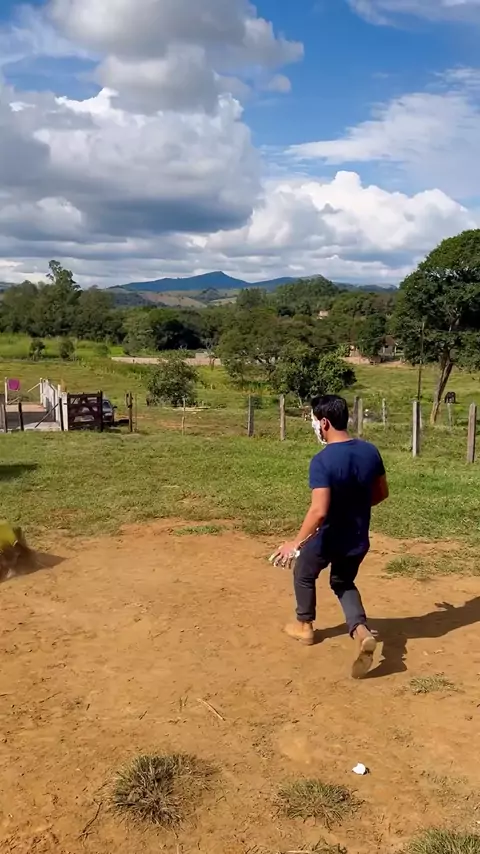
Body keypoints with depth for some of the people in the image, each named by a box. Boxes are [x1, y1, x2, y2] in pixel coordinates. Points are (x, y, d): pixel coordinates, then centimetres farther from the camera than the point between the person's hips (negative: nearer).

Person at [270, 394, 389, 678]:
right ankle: (362, 631, 5)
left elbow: (319, 511, -33)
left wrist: (296, 543, -26)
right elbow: (382, 493, 6)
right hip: (358, 540, 5)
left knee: (304, 575, 26)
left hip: (327, 540, -5)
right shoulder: (370, 451, -7)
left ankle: (305, 626, 43)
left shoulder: (322, 461, -26)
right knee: (344, 583, 28)